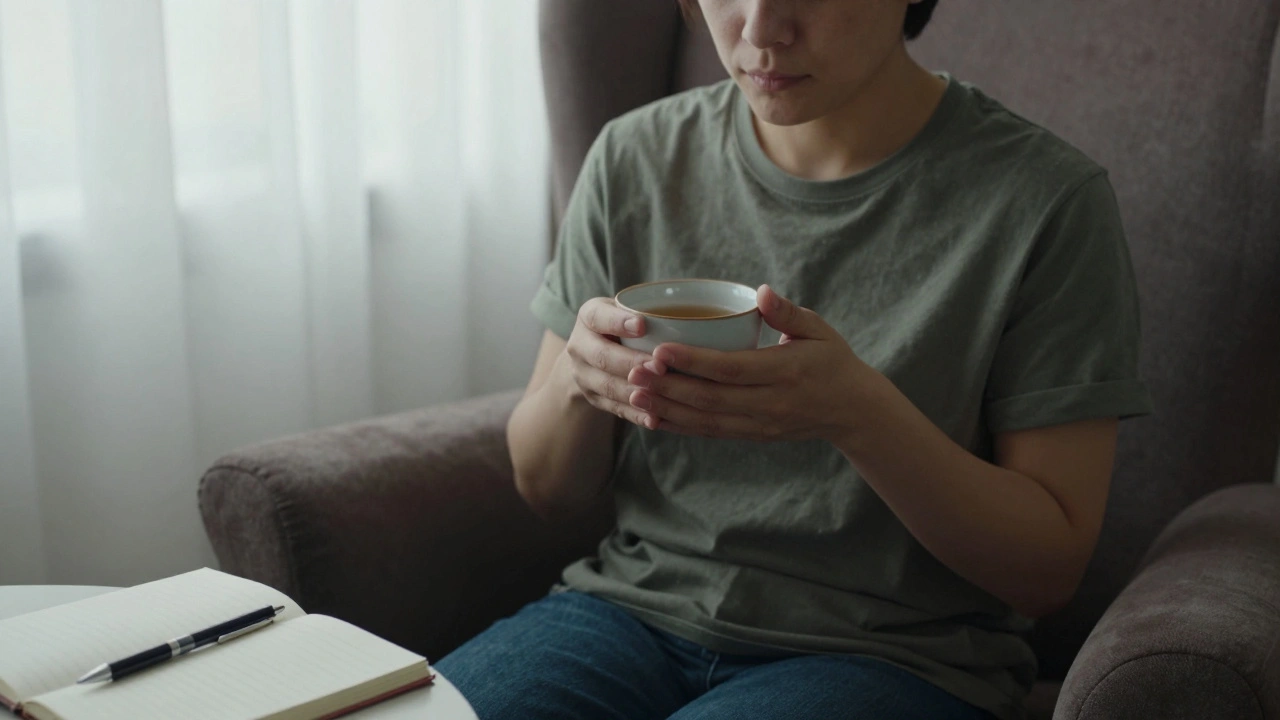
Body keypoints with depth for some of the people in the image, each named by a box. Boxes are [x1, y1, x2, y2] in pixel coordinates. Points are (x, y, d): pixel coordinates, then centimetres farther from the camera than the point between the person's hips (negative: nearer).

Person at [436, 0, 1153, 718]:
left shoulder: (1047, 200, -10)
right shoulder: (635, 159, 1)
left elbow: (1050, 567, -9)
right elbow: (550, 492, 8)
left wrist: (860, 412, -26)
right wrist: (580, 378, -16)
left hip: (893, 653, -3)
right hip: (638, 603, 4)